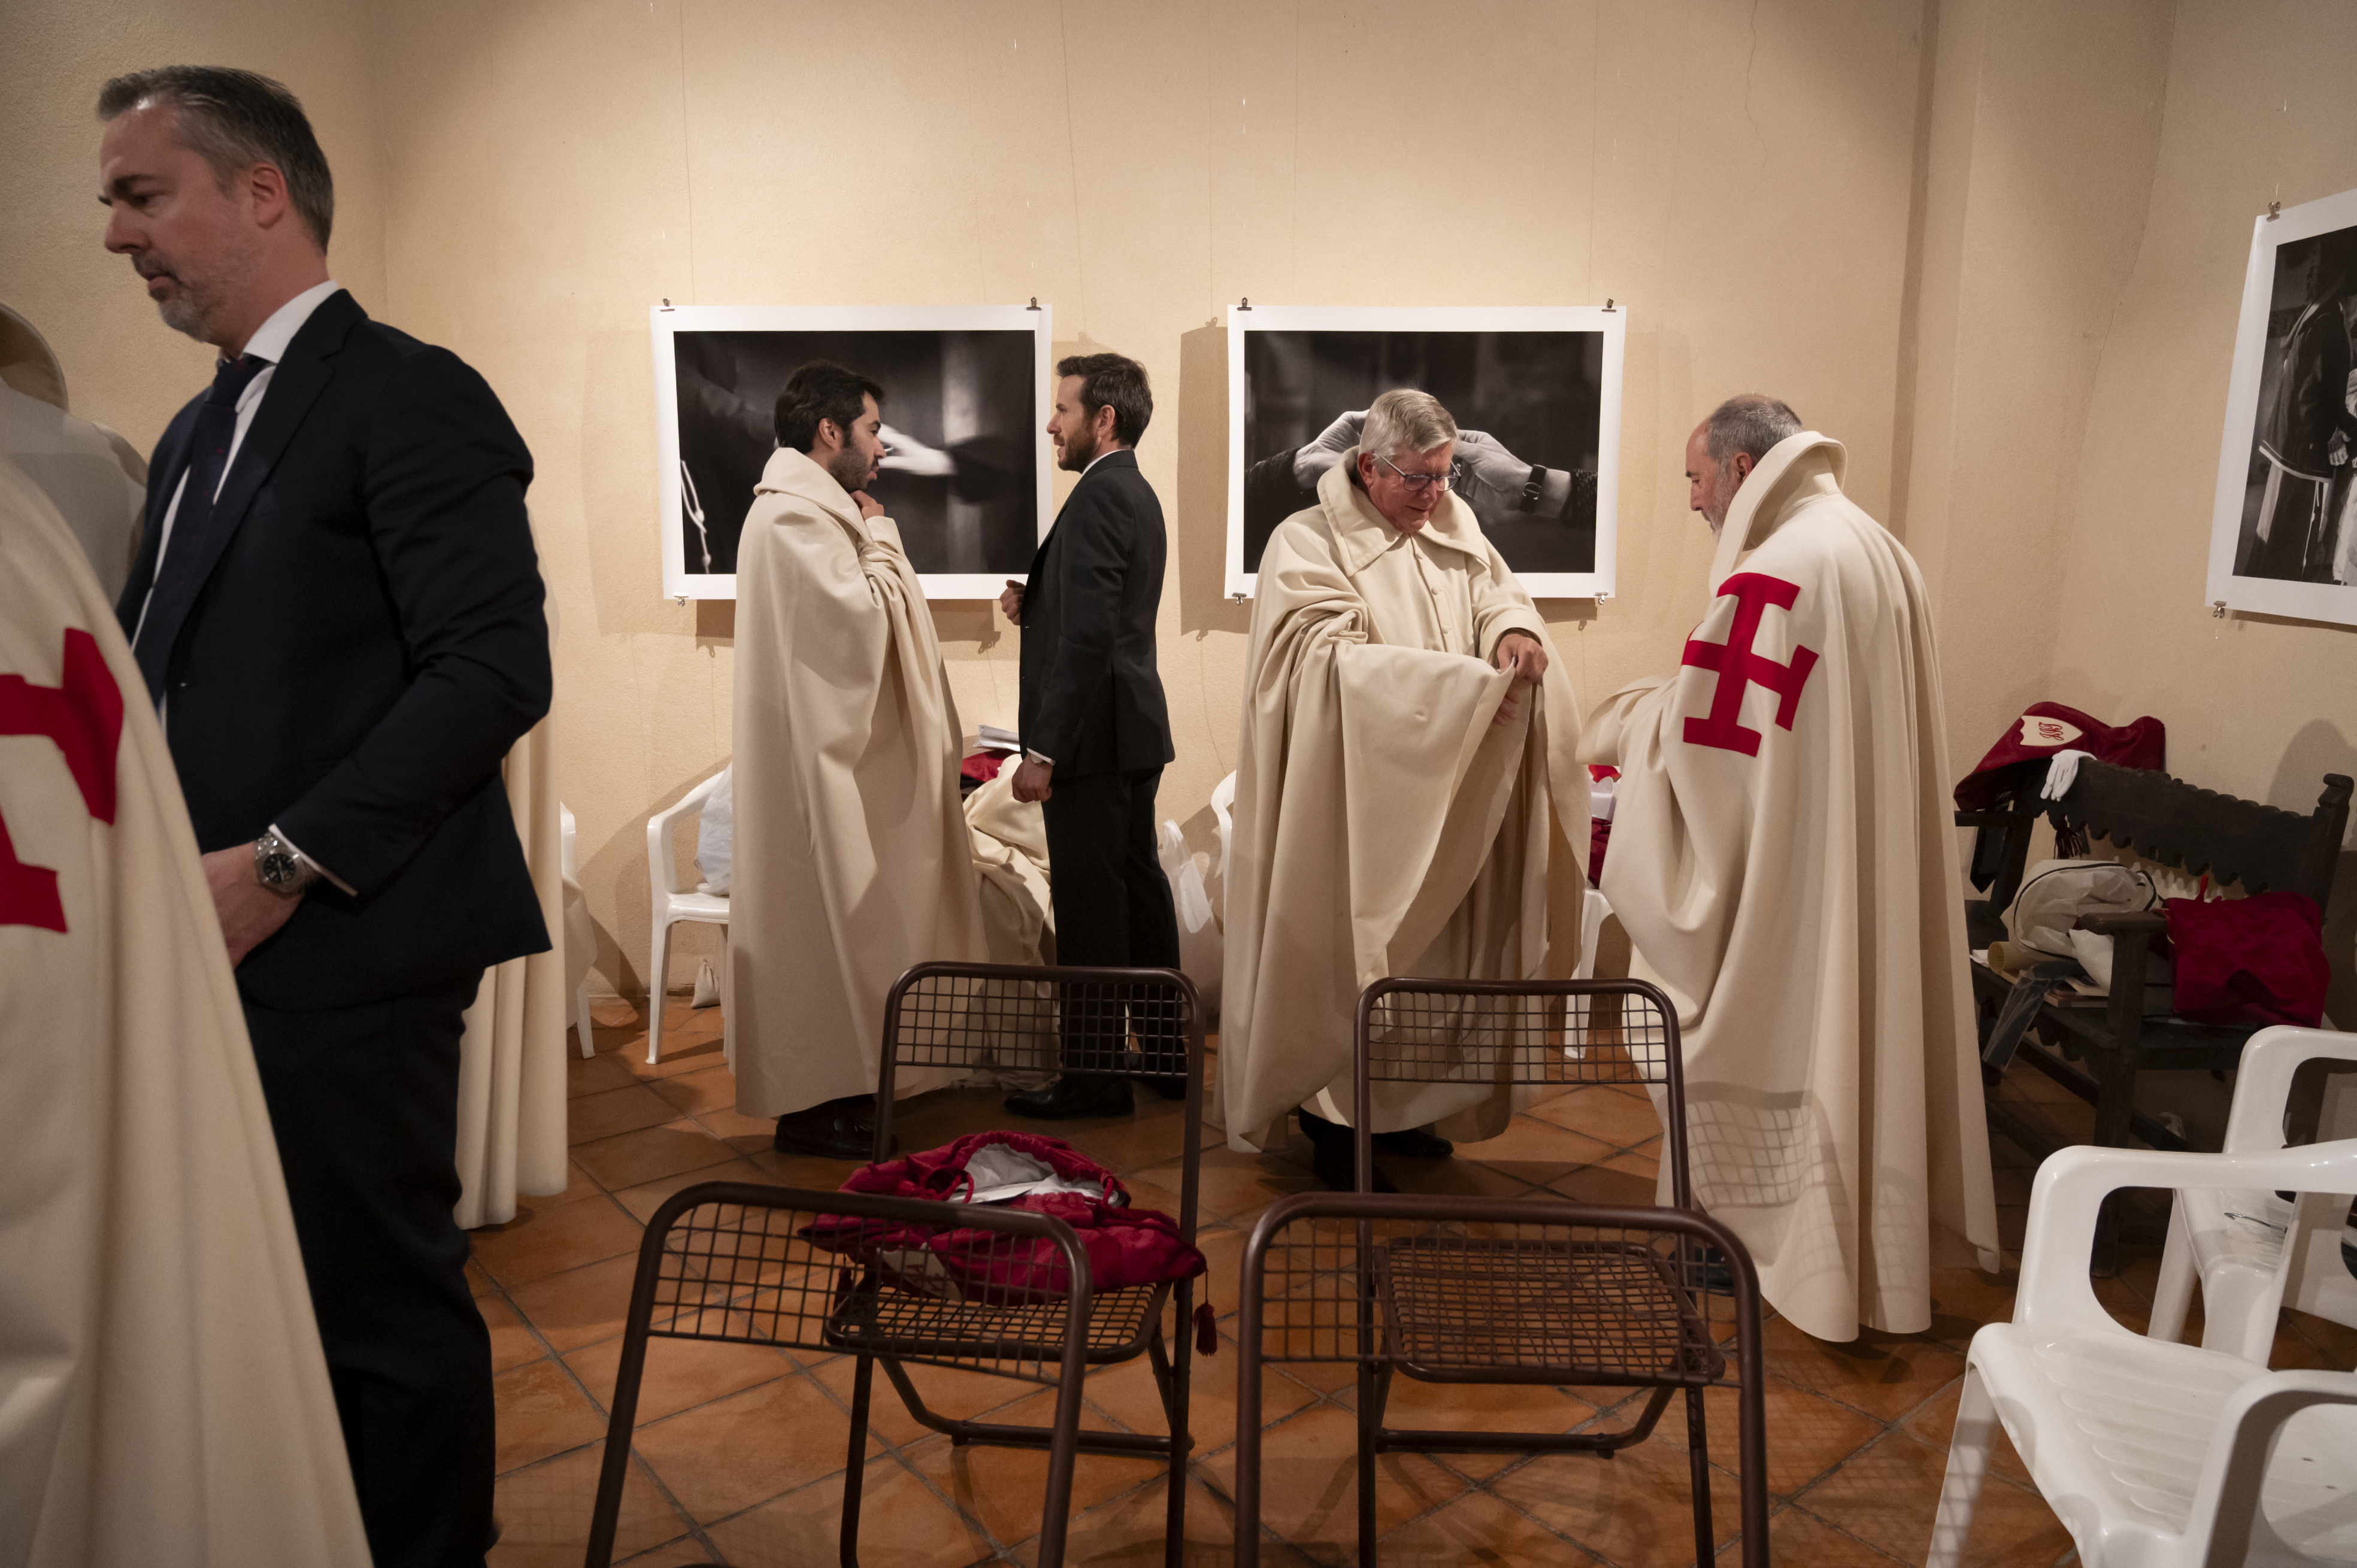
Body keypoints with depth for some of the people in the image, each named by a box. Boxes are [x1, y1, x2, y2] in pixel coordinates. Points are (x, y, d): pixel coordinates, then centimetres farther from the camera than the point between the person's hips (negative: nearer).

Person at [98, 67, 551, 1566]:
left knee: (383, 1310, 5)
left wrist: (283, 865, -19)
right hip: (215, 947, 8)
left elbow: (497, 671, -18)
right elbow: (182, 679, 21)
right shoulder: (198, 432, 20)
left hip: (338, 954, -8)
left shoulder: (412, 397, -8)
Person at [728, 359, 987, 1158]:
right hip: (821, 763, -11)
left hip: (839, 757, 11)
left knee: (843, 926, 15)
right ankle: (813, 1107, 7)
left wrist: (872, 540, 10)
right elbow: (863, 618, -23)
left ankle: (835, 1087, 25)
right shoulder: (794, 515, -16)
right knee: (827, 927, -4)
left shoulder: (813, 508, 18)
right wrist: (881, 538, -10)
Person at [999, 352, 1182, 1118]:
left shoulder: (1099, 497, -16)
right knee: (1139, 888, 15)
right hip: (1135, 730, 10)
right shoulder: (1137, 494, 16)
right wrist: (1034, 607, 4)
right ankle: (1166, 1052, 25)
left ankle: (1093, 1074, 7)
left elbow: (1088, 637, -23)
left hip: (1095, 736, -10)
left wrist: (1042, 751, -21)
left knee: (1089, 903, -3)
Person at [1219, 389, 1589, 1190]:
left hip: (1440, 808, 6)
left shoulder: (1456, 527, 11)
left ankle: (1405, 1109, 26)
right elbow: (1334, 657, -19)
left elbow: (1495, 592, 8)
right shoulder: (1306, 544, -9)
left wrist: (1514, 630, -18)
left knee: (1428, 946, 12)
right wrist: (1456, 681, -25)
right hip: (1348, 805, -6)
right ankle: (1332, 1123, 15)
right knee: (1346, 950, 1)